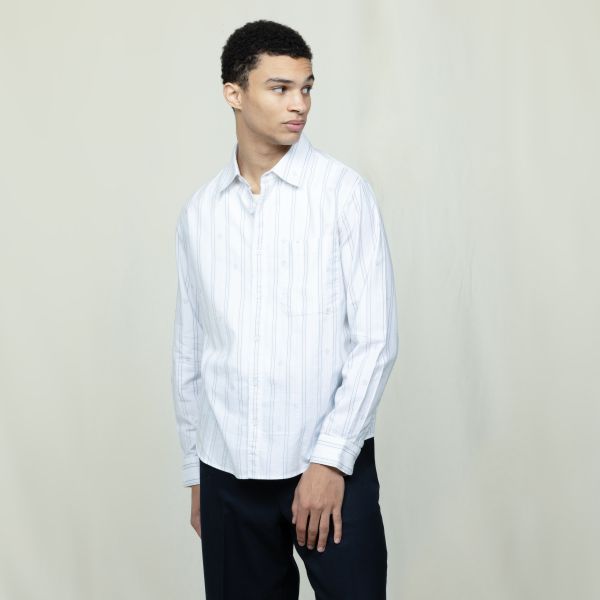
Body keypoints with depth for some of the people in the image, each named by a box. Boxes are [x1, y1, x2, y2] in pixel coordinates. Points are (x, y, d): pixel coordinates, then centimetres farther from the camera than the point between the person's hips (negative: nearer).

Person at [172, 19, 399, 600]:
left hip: (330, 464, -3)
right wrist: (195, 473, 13)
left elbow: (376, 339, -7)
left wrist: (331, 459, -12)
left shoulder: (343, 192, -5)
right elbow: (188, 352, 11)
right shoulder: (199, 212, 6)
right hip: (228, 470, 3)